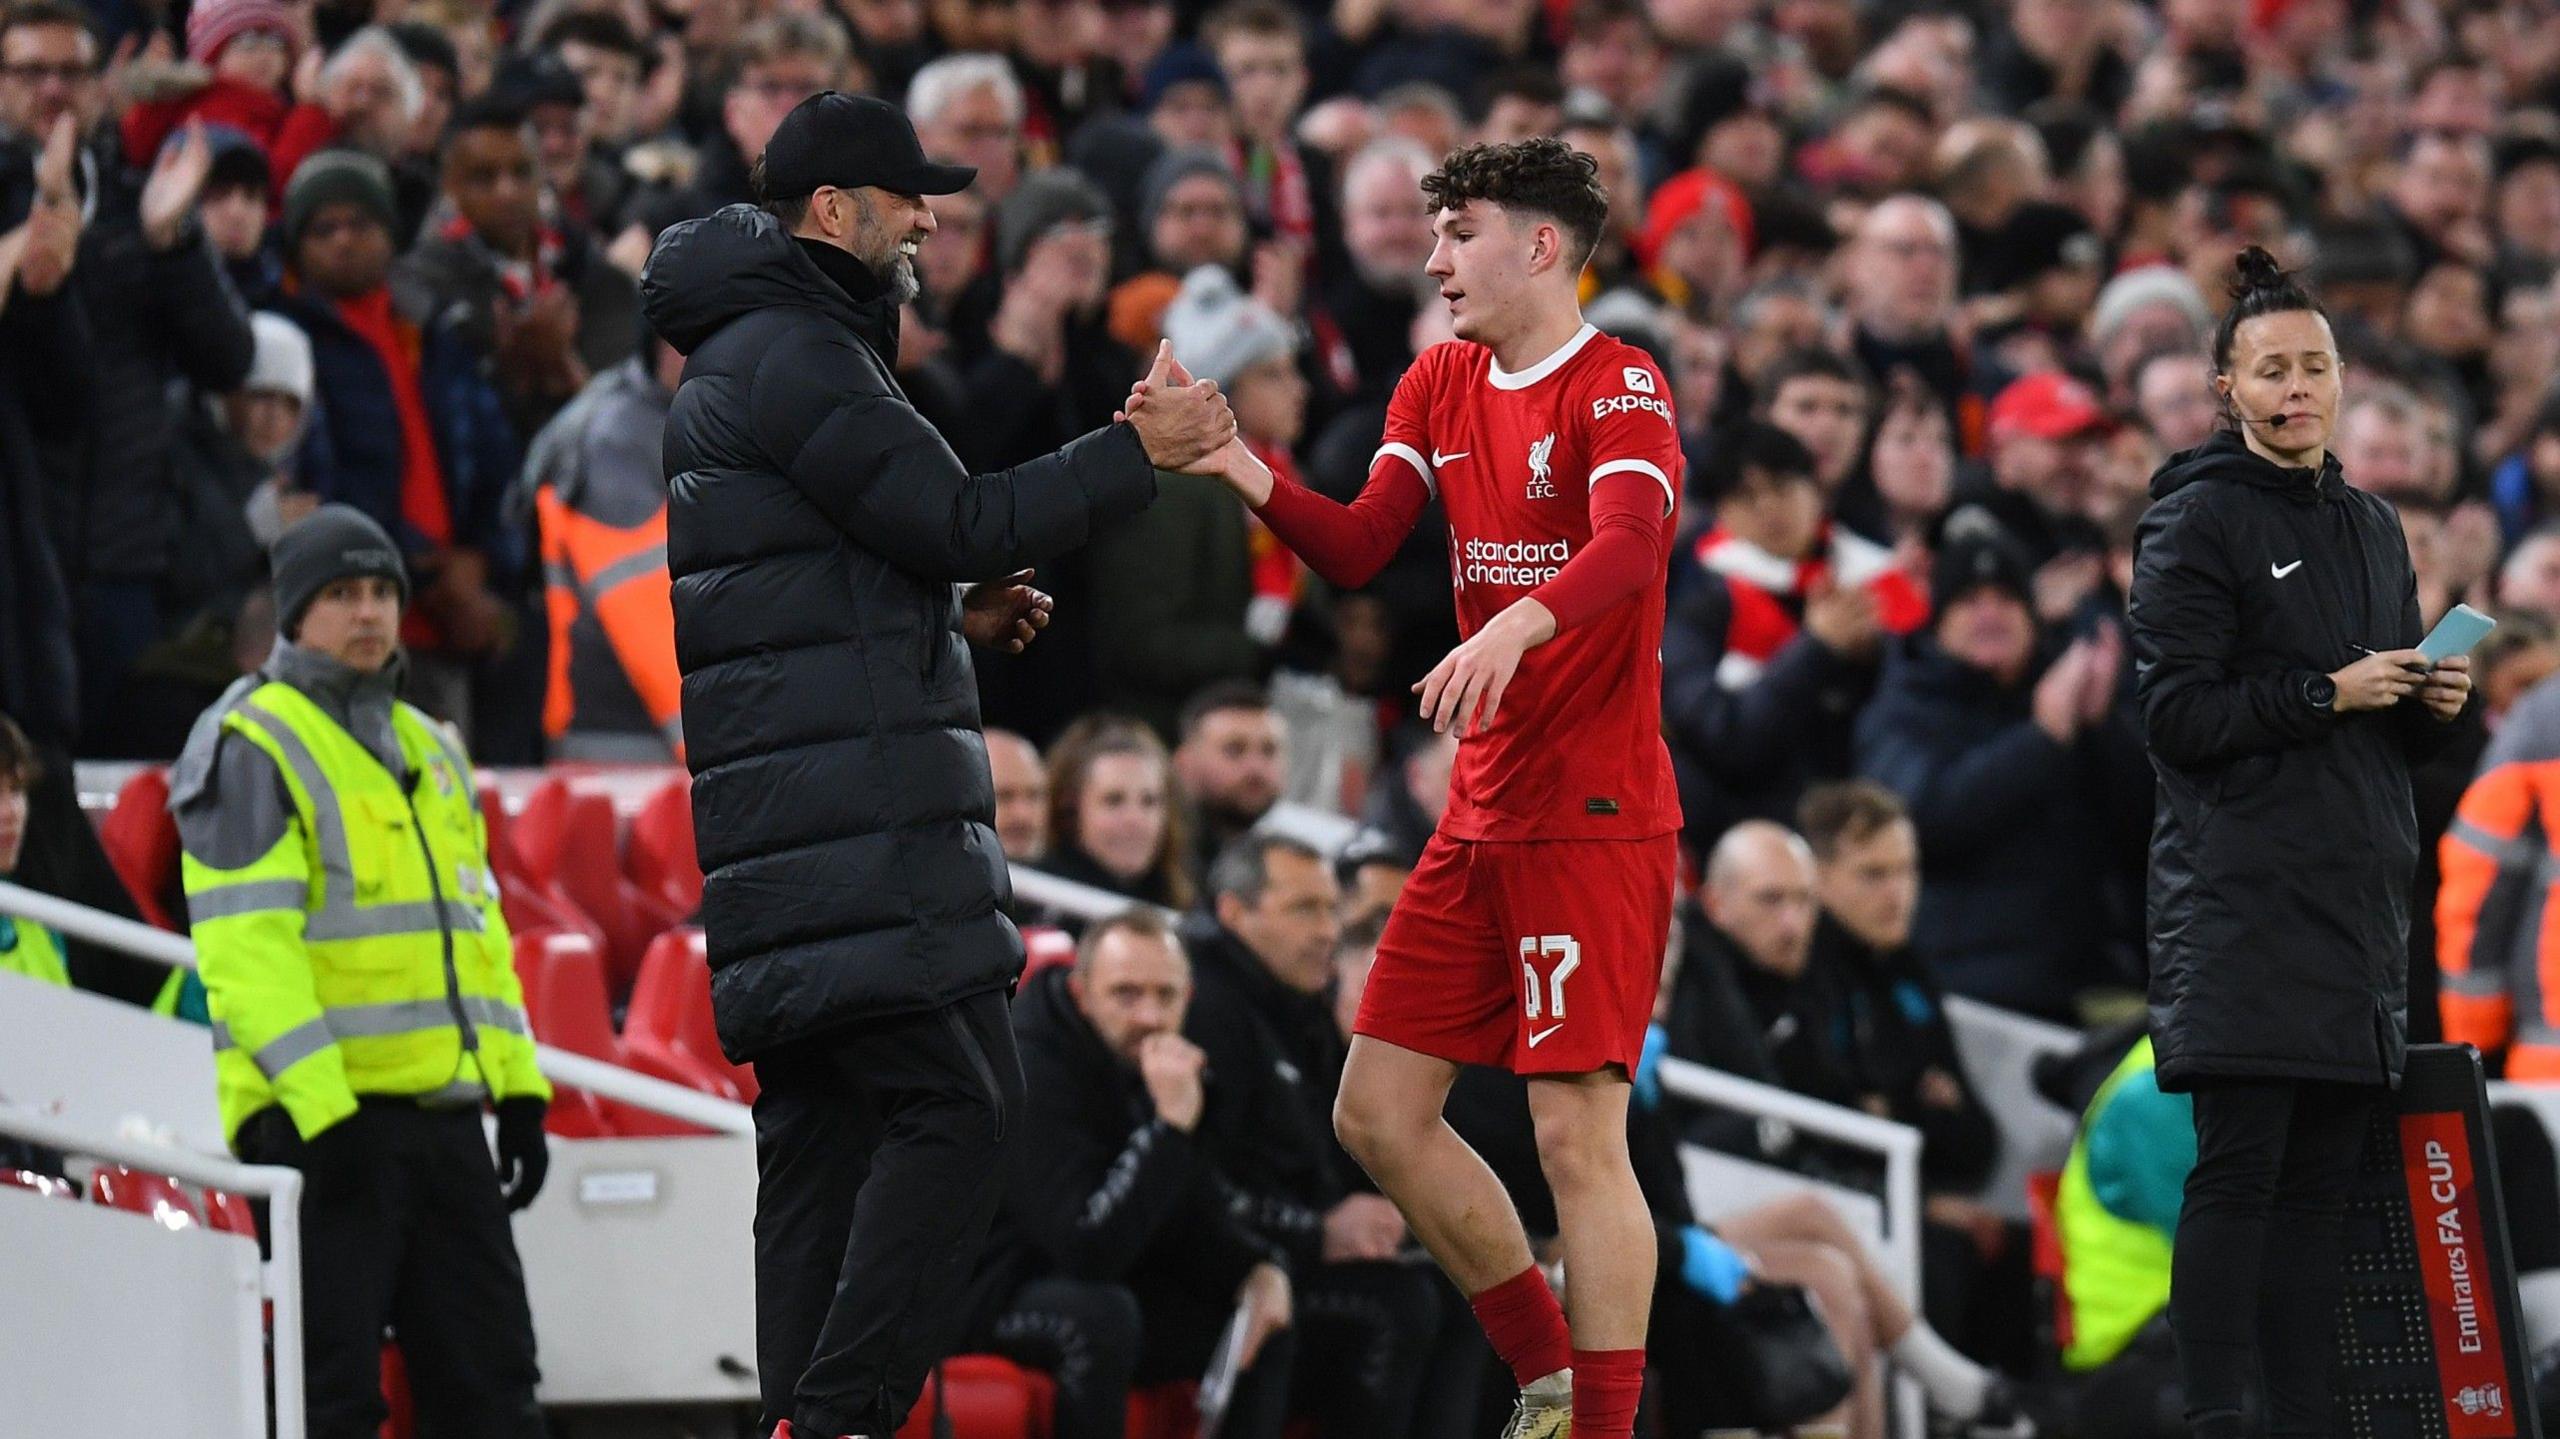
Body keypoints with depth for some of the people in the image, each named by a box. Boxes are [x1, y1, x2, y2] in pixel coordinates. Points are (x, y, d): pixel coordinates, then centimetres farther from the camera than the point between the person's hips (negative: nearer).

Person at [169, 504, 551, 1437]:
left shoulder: (429, 749, 20)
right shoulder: (255, 746, -5)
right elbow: (246, 948, -15)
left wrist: (518, 1085, 12)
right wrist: (317, 1105, -22)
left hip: (443, 1115, 8)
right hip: (323, 1120, -8)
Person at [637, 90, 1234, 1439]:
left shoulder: (743, 353, 24)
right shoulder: (792, 354, -10)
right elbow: (958, 521, -14)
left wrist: (956, 617, 19)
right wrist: (1140, 452, -8)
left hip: (776, 830, 11)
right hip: (847, 824, -11)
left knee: (815, 1128, 8)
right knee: (955, 1101, -12)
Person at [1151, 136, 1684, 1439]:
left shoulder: (1618, 388, -10)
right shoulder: (1441, 384, 14)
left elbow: (1629, 548, -28)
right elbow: (1354, 550, 9)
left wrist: (1519, 622, -46)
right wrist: (1228, 460, -5)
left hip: (1598, 818, -8)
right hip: (1483, 819, 8)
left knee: (1577, 1137, -11)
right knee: (1377, 1113, 7)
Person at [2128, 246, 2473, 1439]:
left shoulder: (2372, 528, 20)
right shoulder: (2197, 522, -2)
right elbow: (2180, 717, -10)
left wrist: (2436, 703, 3)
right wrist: (2330, 692, -14)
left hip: (2354, 894, 7)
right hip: (2242, 906, -7)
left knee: (2318, 1183, 6)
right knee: (2240, 1171, -11)